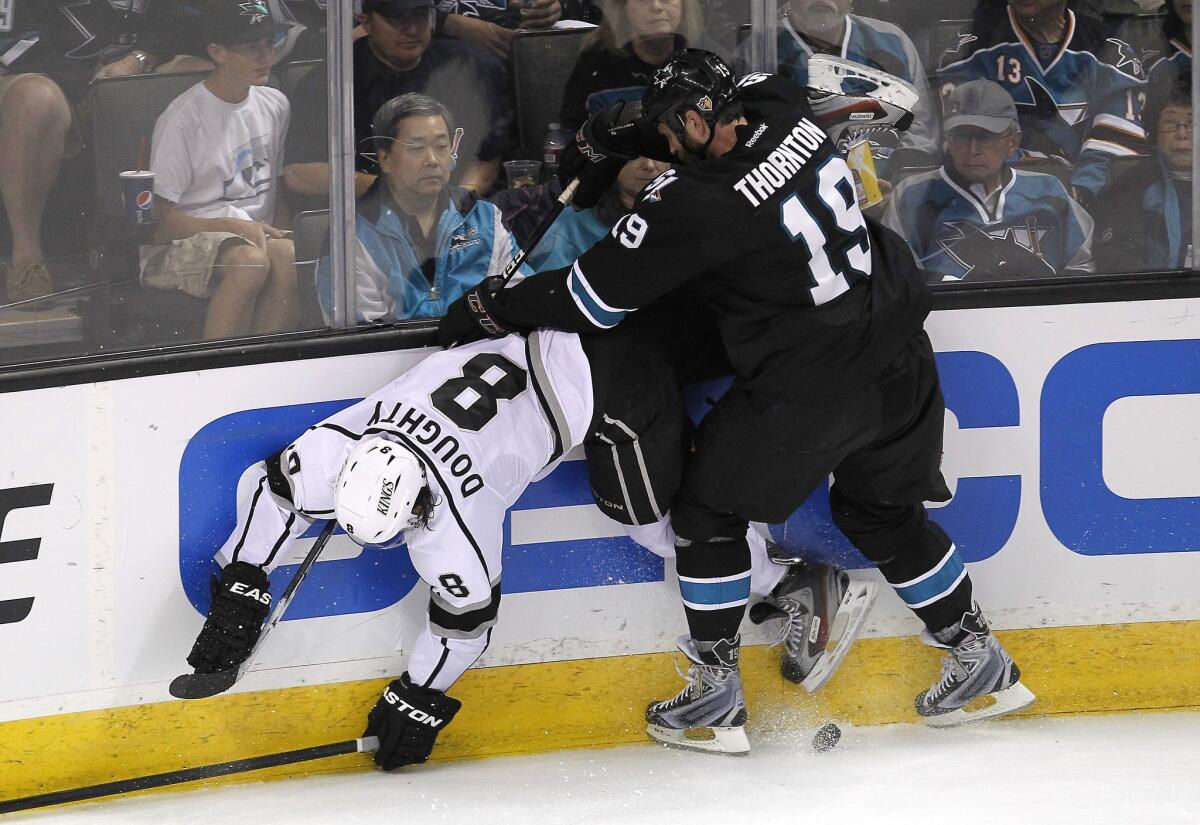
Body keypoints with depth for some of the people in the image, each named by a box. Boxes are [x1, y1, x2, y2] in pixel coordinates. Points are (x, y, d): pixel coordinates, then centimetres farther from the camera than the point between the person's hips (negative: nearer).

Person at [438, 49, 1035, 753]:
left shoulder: (694, 206, -22)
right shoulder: (781, 108, -3)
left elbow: (594, 298, -13)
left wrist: (489, 310, 1)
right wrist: (613, 144, 19)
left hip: (805, 391, -7)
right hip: (898, 364, 7)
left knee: (708, 511, 12)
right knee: (884, 514, 26)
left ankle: (716, 699, 17)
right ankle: (980, 661, 33)